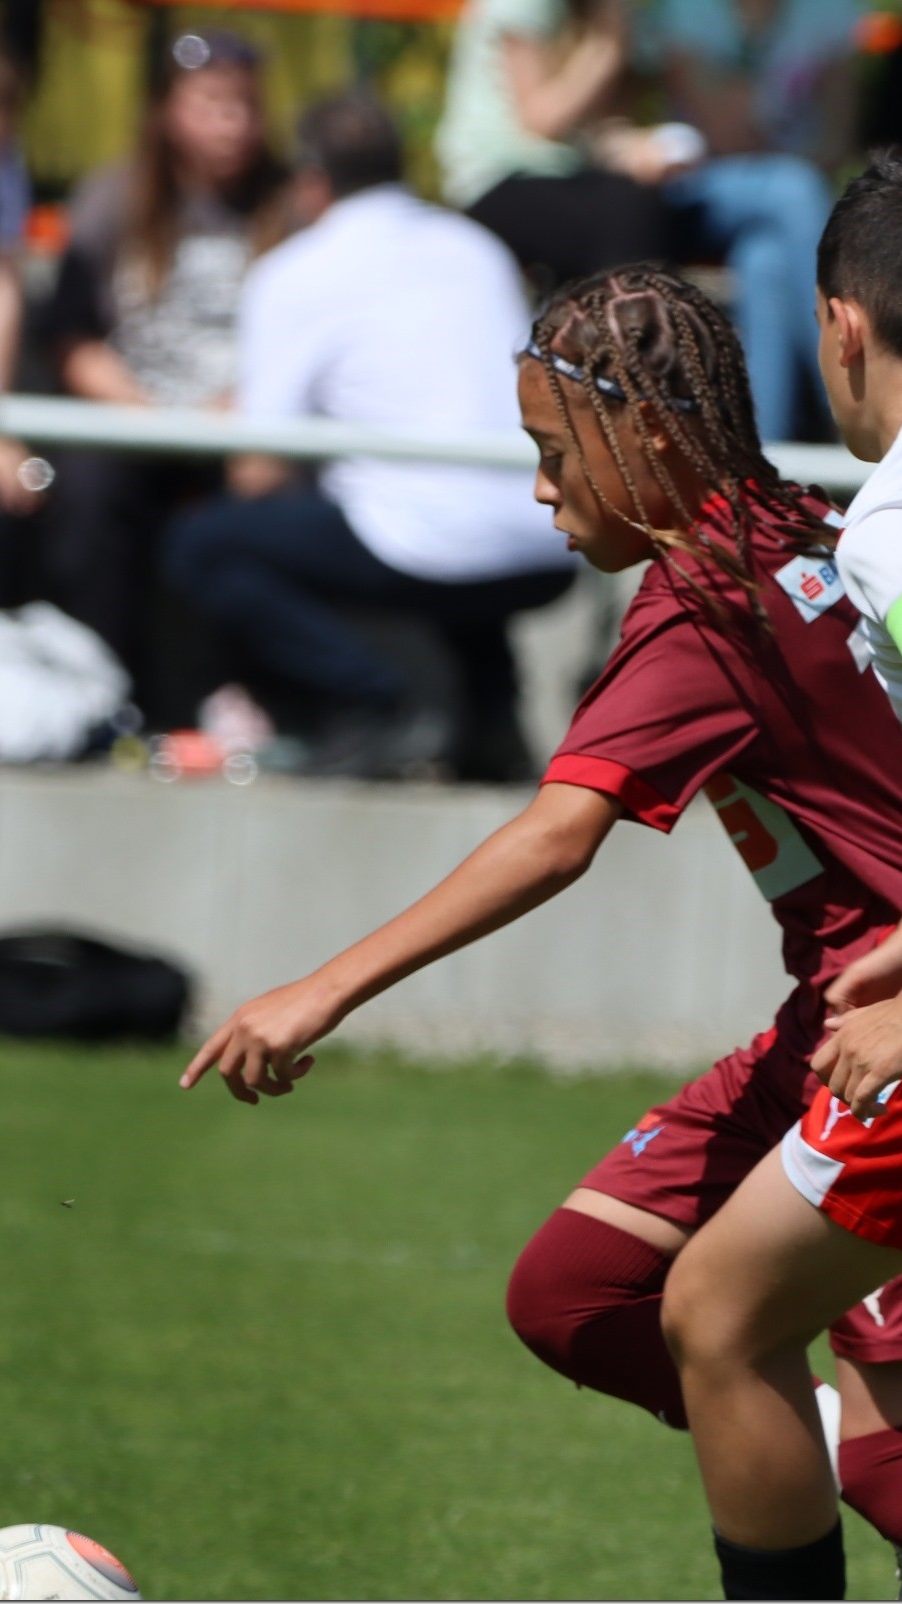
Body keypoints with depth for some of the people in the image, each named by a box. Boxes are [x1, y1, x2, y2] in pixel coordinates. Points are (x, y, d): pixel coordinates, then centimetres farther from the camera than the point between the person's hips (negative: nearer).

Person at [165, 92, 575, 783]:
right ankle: (494, 720, 21)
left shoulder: (294, 273, 4)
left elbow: (259, 473, 2)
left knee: (201, 547, 8)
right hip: (552, 560, 6)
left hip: (431, 554, -6)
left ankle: (374, 705, -7)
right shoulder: (477, 247, 20)